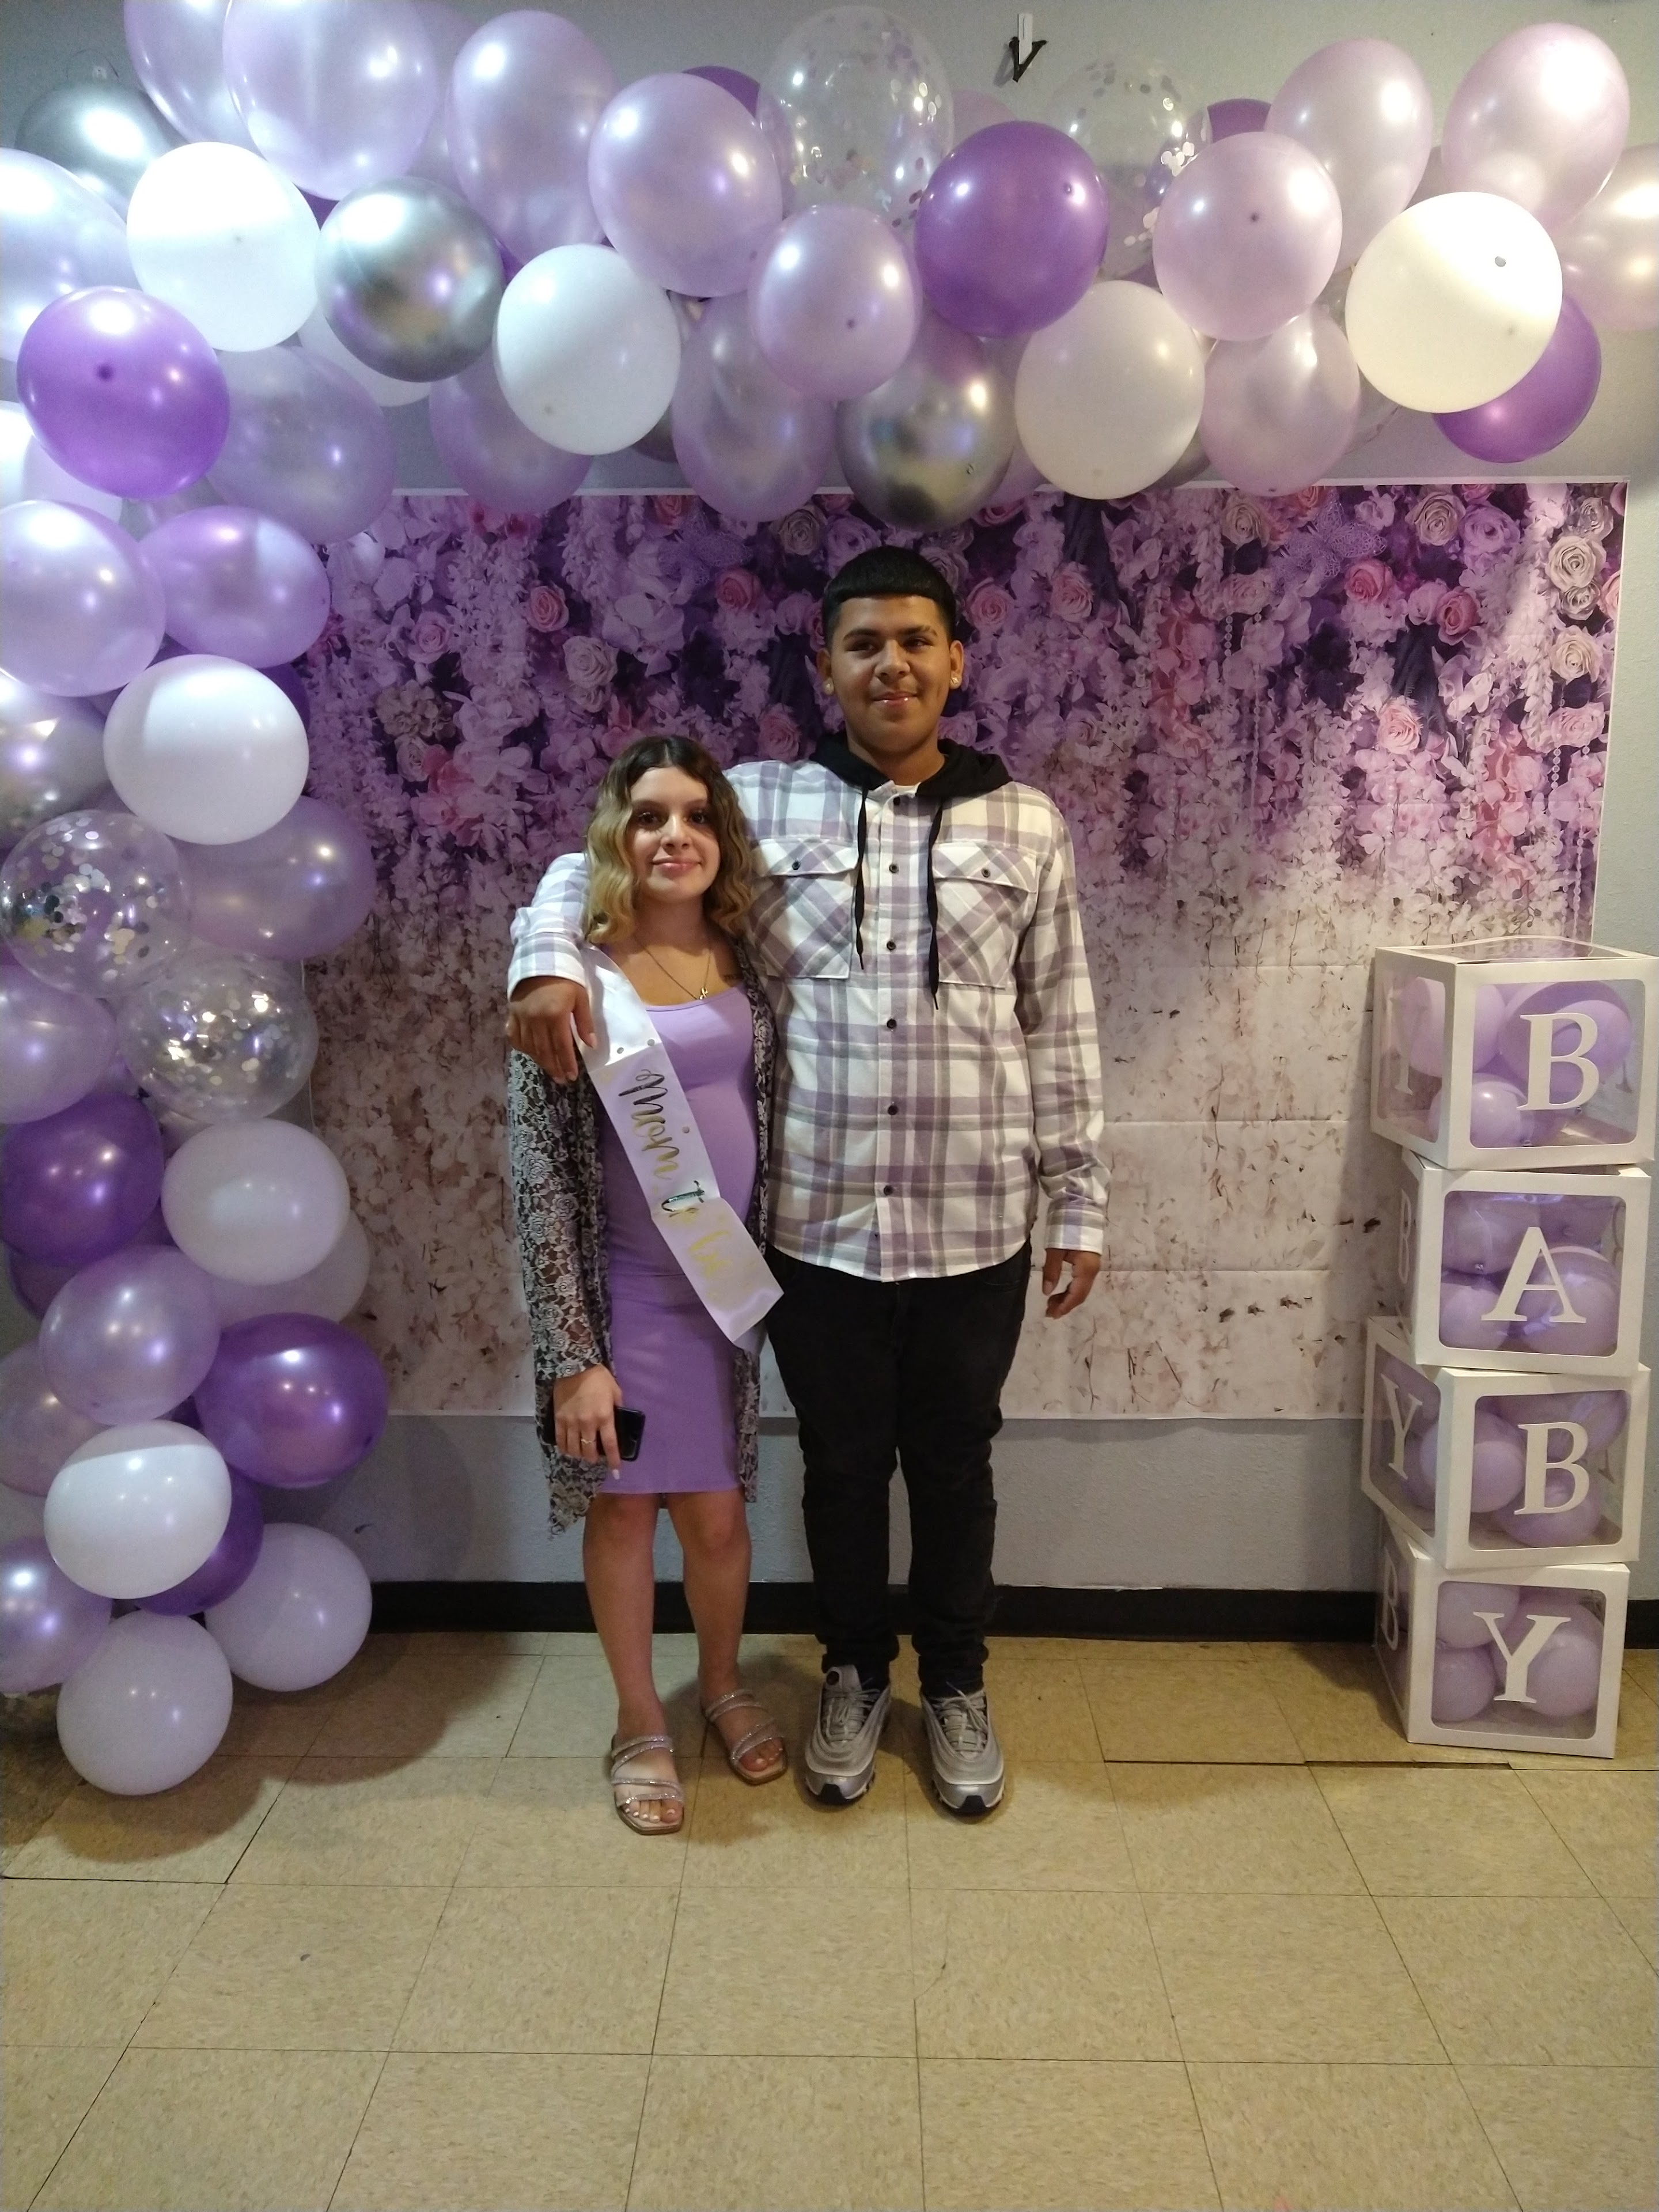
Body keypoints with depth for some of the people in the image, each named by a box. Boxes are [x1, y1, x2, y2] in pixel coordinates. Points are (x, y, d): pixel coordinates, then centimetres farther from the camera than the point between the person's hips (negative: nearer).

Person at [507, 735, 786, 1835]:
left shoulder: (748, 964, 1)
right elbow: (540, 1173, -12)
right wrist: (572, 1352, -14)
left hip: (730, 1286, 3)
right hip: (621, 1292, -3)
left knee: (717, 1512, 13)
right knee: (623, 1510, 12)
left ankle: (724, 1682, 42)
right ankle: (641, 1723, 35)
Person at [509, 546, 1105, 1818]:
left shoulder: (1025, 824, 2)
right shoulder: (765, 803, 0)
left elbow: (1063, 1031, 4)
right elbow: (596, 864, 7)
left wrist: (1079, 1208, 3)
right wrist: (550, 957, -15)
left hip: (976, 1227, 0)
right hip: (817, 1223, 0)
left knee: (955, 1465, 17)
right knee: (843, 1465, 16)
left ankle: (957, 1685, 39)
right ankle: (855, 1674, 40)